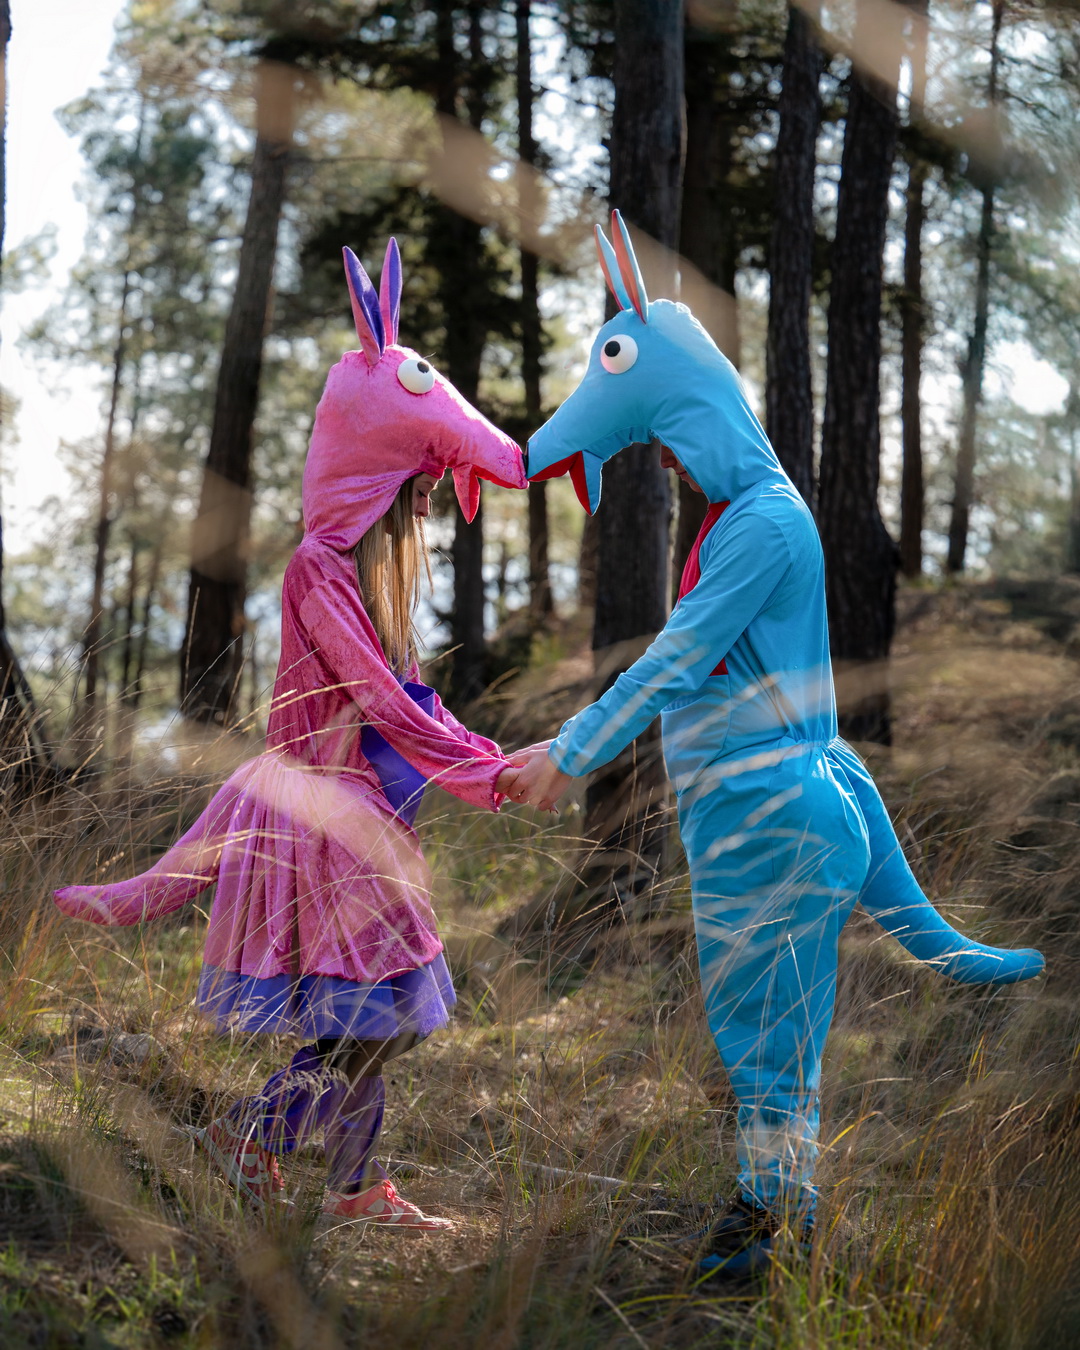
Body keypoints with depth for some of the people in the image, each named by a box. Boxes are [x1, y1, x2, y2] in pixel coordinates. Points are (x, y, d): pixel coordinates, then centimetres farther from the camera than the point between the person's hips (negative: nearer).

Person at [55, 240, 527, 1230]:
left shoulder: (372, 564, 12)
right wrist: (484, 776, -15)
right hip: (325, 803, -9)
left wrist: (487, 758, 12)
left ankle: (357, 1188, 19)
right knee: (377, 1011, -7)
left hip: (361, 804, 9)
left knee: (373, 1017, 11)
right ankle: (248, 1135, 8)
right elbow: (379, 701, -19)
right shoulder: (321, 567, -16)